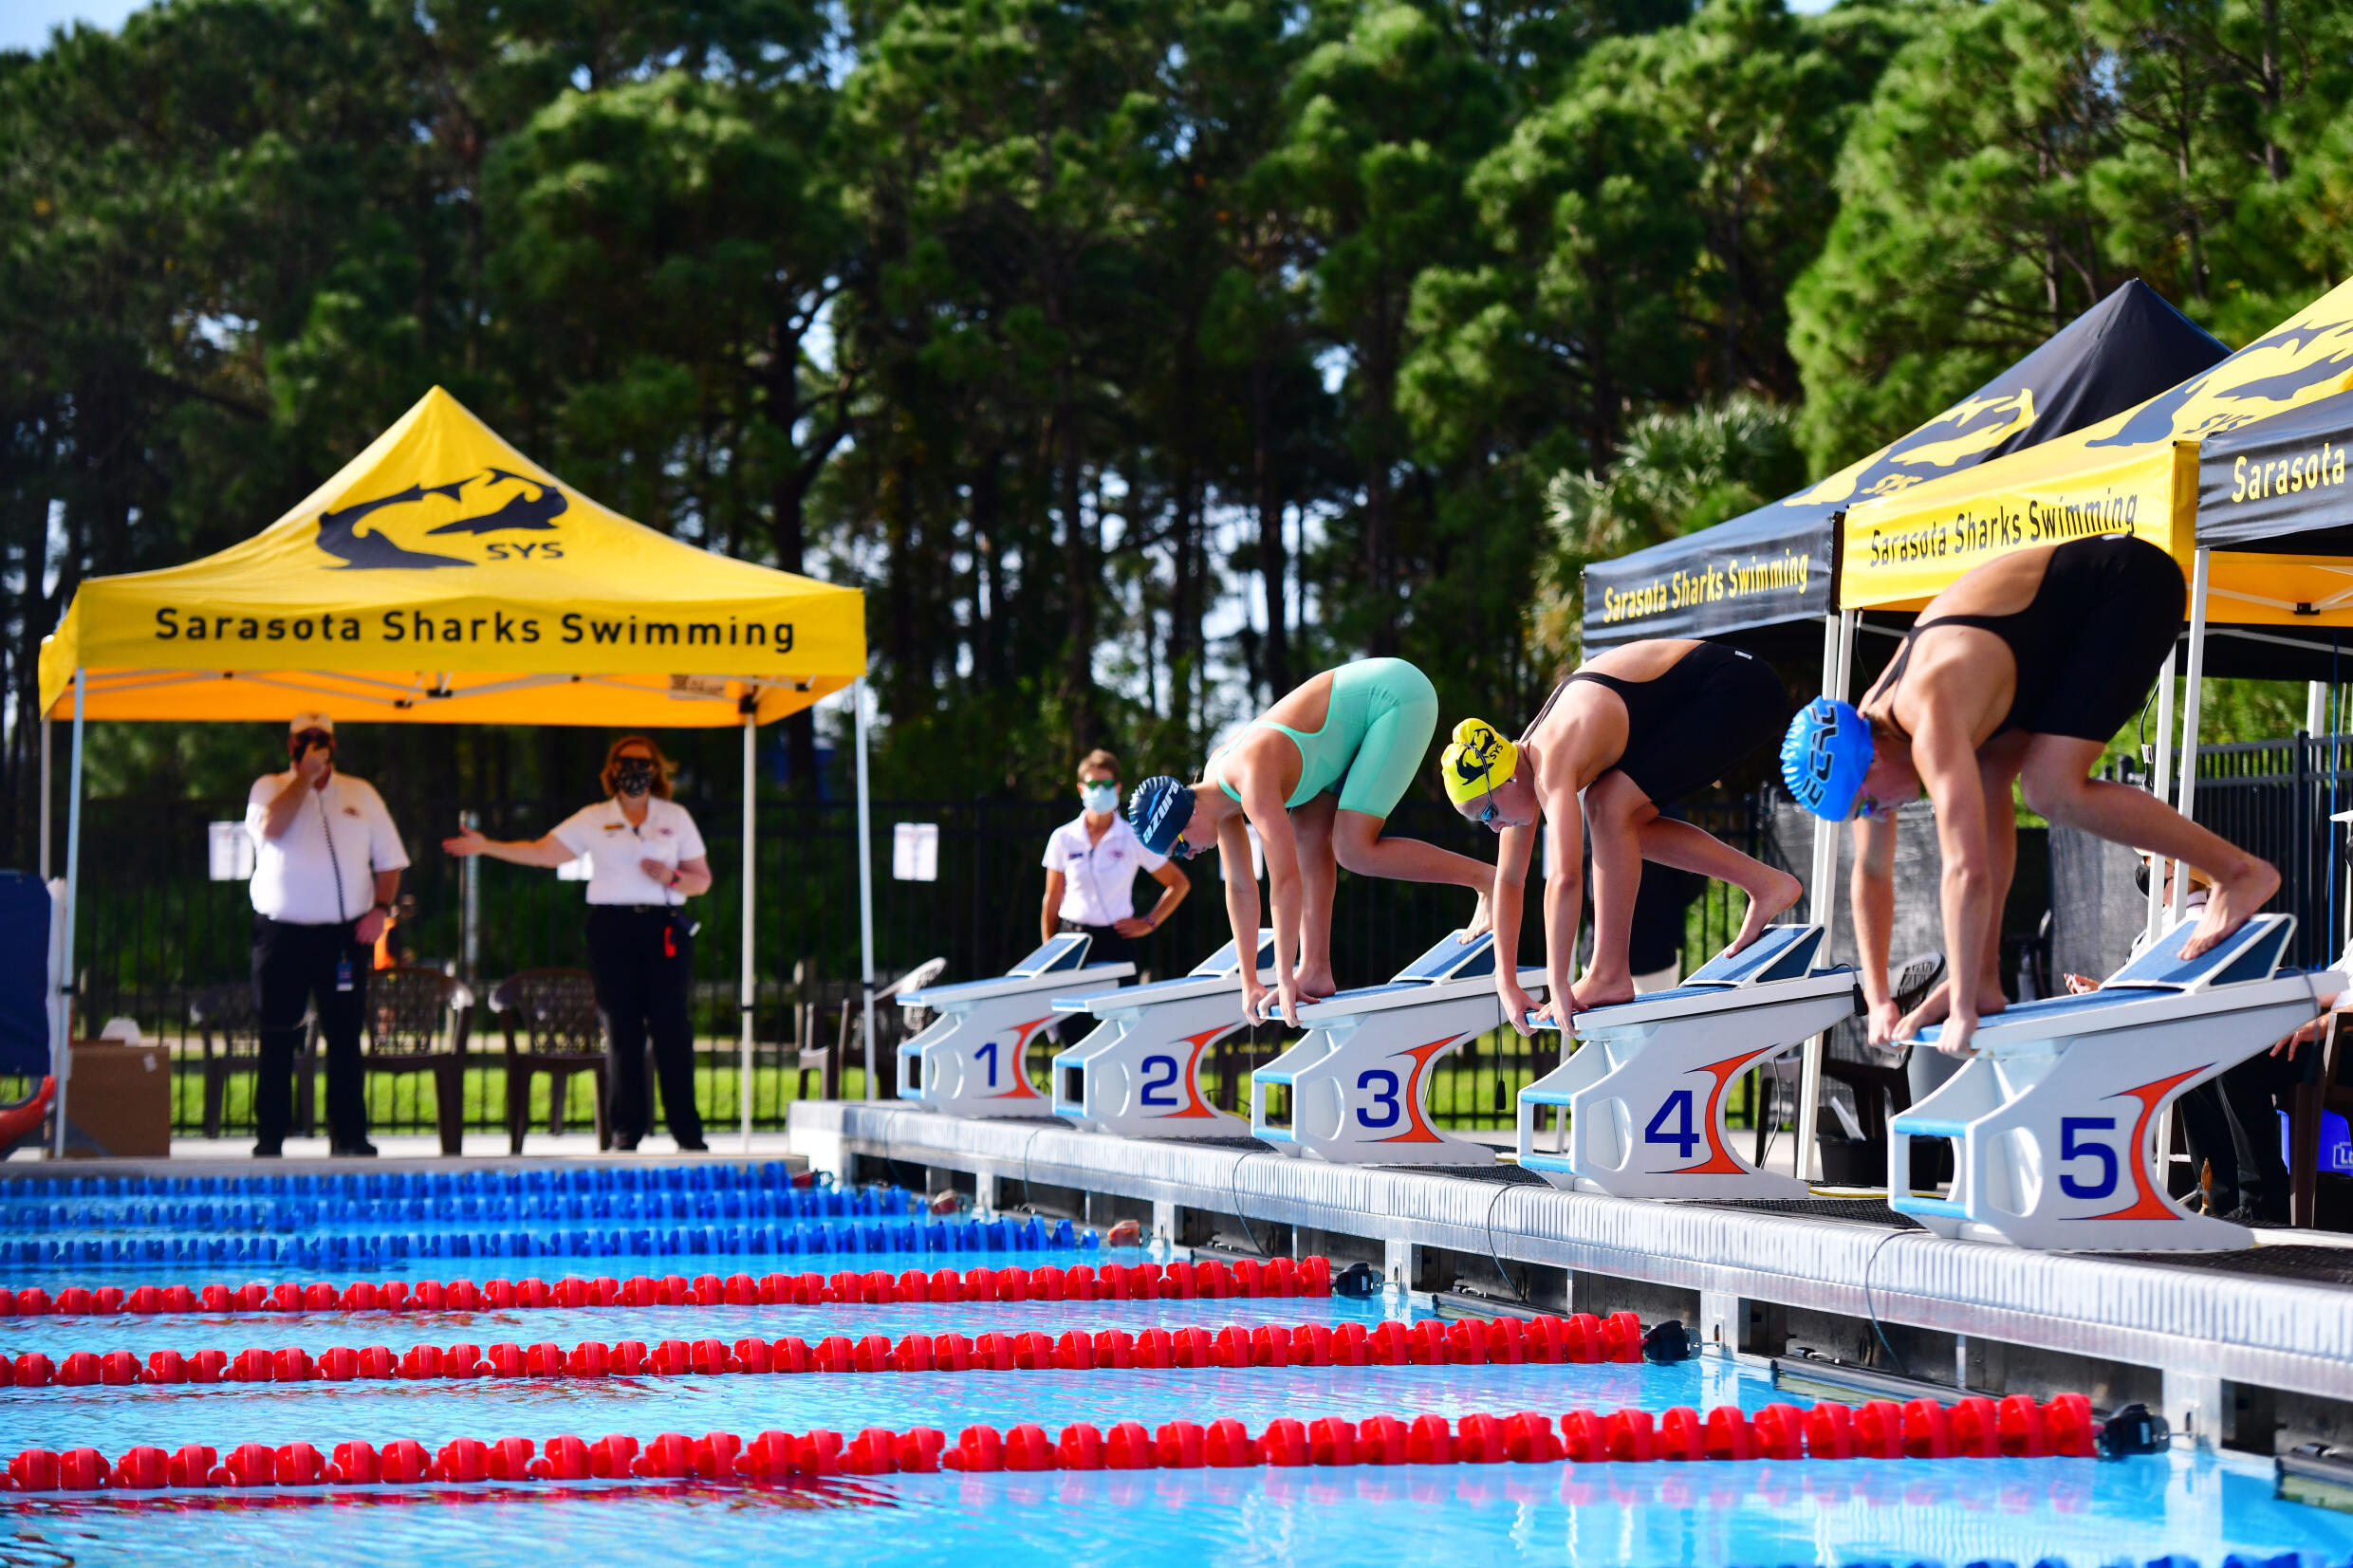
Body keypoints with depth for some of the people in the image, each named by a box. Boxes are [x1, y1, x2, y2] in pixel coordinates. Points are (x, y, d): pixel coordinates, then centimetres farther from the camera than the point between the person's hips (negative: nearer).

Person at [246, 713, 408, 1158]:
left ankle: (349, 1138, 8)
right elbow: (270, 827, -17)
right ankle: (268, 1142, 5)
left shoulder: (361, 794, 12)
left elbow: (390, 860, 13)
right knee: (277, 1041, 1)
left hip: (345, 933, 2)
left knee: (345, 1038, 3)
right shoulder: (270, 788, 6)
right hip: (282, 932, -2)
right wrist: (306, 776, -12)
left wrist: (380, 909, -3)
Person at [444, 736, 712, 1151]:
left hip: (664, 929, -1)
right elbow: (541, 852, 7)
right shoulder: (593, 819, 12)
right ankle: (627, 1128, 4)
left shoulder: (675, 817, 12)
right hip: (611, 928, 1)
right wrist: (486, 846, -1)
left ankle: (687, 1131, -6)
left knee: (670, 1024, -8)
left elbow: (702, 879, 13)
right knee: (623, 1028, -1)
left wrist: (671, 877, -7)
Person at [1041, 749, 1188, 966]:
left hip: (1116, 942, -1)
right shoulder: (1063, 838, 6)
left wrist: (1148, 924, 5)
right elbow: (1052, 901, 11)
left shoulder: (1134, 838, 3)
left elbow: (1180, 884, 11)